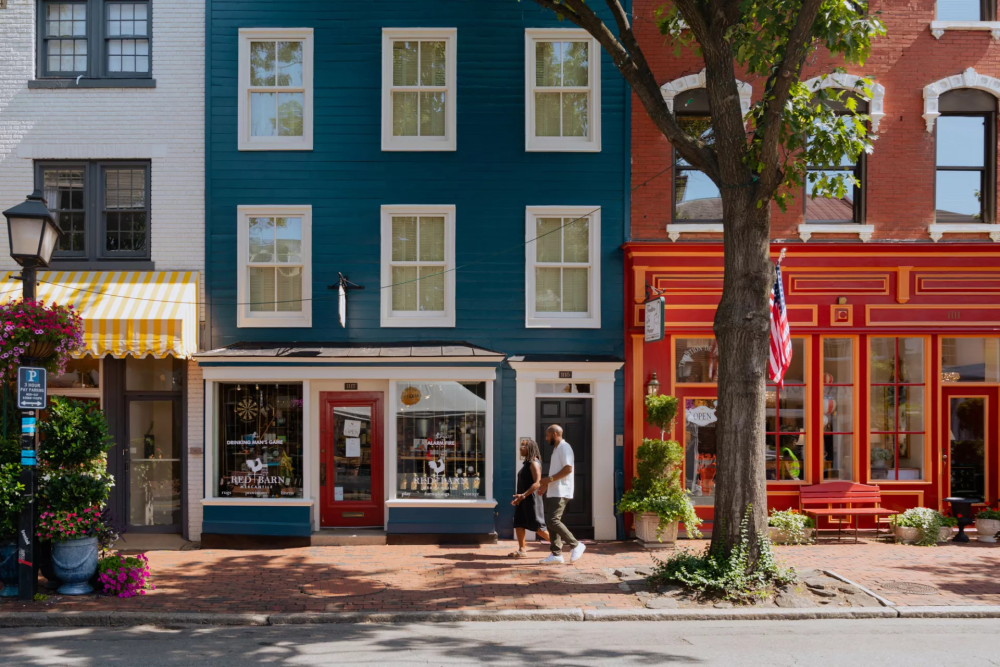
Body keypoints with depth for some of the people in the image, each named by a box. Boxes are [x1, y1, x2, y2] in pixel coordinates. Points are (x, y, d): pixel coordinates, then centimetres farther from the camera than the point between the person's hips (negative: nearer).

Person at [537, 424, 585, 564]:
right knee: (550, 522, 6)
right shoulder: (556, 449, 20)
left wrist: (550, 479, -19)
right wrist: (545, 485, 17)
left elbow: (568, 469, -21)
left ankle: (575, 545, -7)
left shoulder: (564, 447, -11)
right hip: (553, 492, 10)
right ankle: (556, 554, 9)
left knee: (553, 521, -16)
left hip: (561, 493, -10)